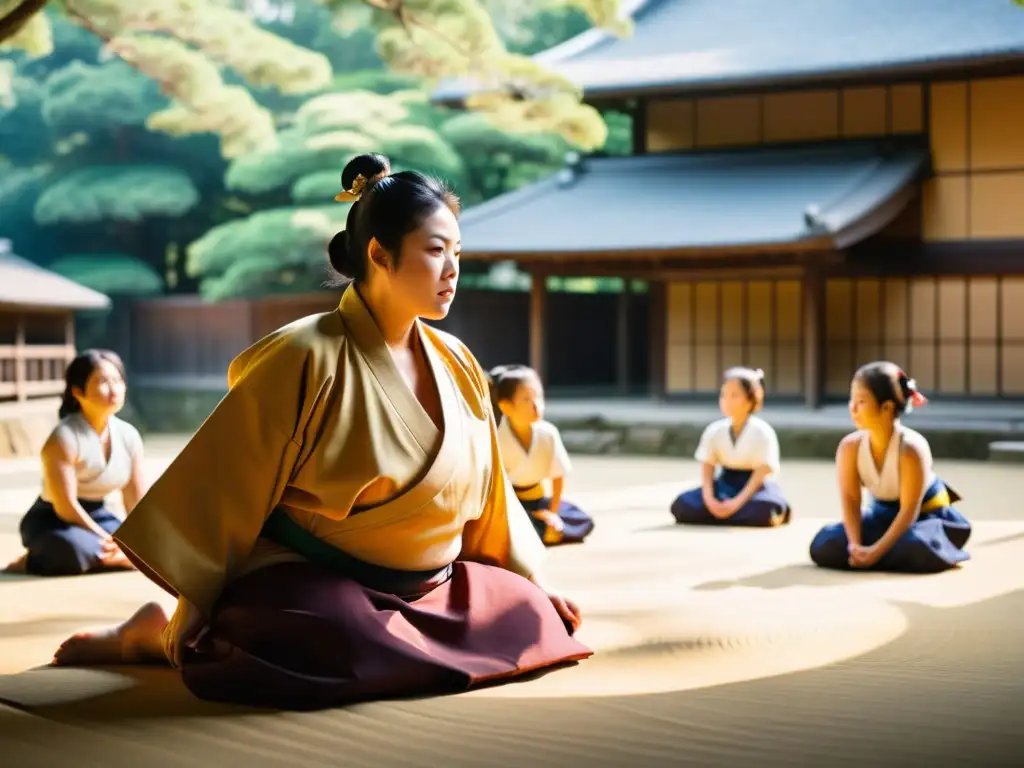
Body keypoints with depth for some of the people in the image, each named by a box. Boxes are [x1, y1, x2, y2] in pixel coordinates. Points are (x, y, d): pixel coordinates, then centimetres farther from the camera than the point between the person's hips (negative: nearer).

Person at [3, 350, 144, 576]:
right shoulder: (64, 438, -20)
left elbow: (137, 503, 3)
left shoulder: (129, 436, -1)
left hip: (97, 517, 7)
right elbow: (66, 507, -21)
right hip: (52, 521, -7)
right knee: (74, 549, -41)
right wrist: (108, 541, -20)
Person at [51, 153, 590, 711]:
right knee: (353, 650, -38)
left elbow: (485, 491, 18)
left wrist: (535, 582, 17)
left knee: (531, 618, -12)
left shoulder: (457, 366, 7)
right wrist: (192, 609, -11)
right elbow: (232, 488, -11)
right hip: (301, 582, -8)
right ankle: (157, 636, -8)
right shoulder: (306, 357, -13)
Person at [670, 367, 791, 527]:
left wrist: (737, 503, -29)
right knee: (681, 505, -22)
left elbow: (761, 475, -16)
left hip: (754, 488, -5)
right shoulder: (714, 431, 1)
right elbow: (707, 472, -2)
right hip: (725, 486, 5)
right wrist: (709, 500, -22)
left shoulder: (762, 432, -11)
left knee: (763, 511, -42)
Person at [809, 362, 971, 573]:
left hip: (926, 514, -5)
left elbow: (910, 510, -28)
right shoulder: (850, 446, -16)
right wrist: (855, 545, -29)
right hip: (883, 512, 5)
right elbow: (850, 499, -14)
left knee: (919, 551, -40)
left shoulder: (911, 448, -30)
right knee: (823, 546, -16)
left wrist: (877, 551, -33)